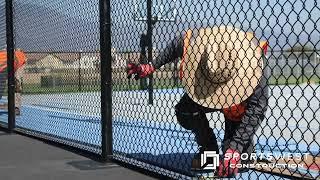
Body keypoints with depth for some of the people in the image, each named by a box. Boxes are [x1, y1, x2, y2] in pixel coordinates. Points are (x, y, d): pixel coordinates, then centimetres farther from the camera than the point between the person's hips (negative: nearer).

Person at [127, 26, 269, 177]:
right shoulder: (191, 41, -37)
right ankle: (208, 149, 5)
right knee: (184, 111, -18)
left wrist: (235, 147, -46)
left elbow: (257, 108, -41)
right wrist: (151, 66, -7)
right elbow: (177, 43, -10)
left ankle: (244, 154, 5)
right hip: (203, 91, 3)